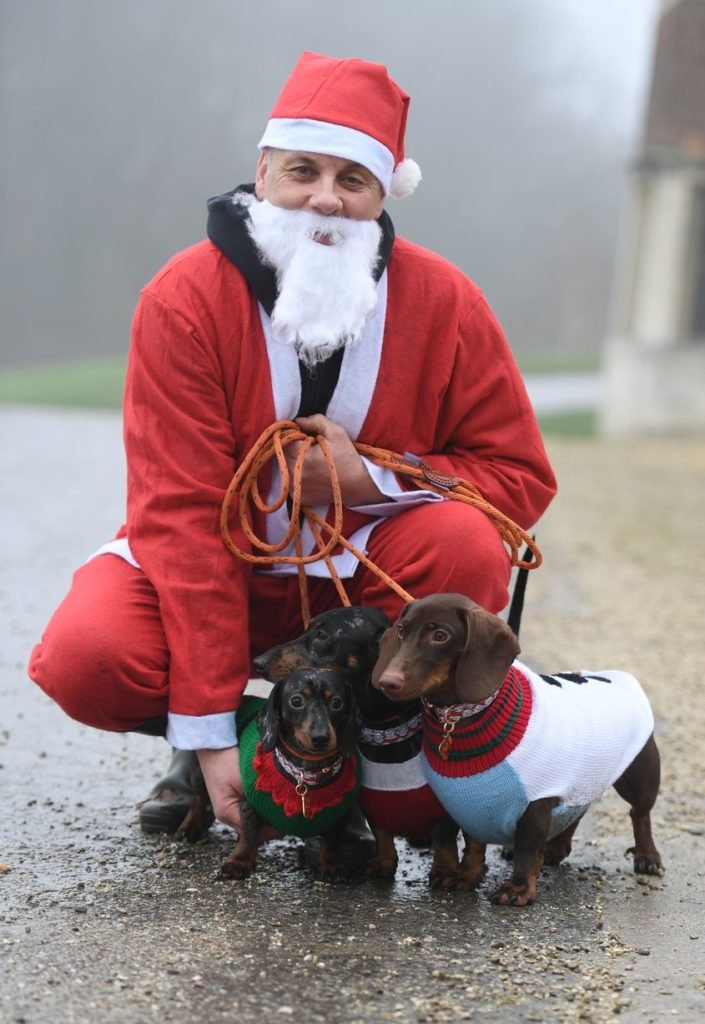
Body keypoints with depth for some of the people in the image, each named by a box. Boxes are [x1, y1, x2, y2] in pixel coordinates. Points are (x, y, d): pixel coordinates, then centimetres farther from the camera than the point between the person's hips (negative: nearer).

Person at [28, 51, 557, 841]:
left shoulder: (443, 301, -13)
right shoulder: (184, 301, -20)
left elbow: (520, 477, -7)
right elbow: (181, 513, -23)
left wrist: (369, 479, -25)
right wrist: (210, 733, -27)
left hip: (363, 572, 2)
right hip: (215, 567, -1)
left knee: (467, 544, -30)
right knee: (85, 657, -30)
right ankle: (201, 746, 5)